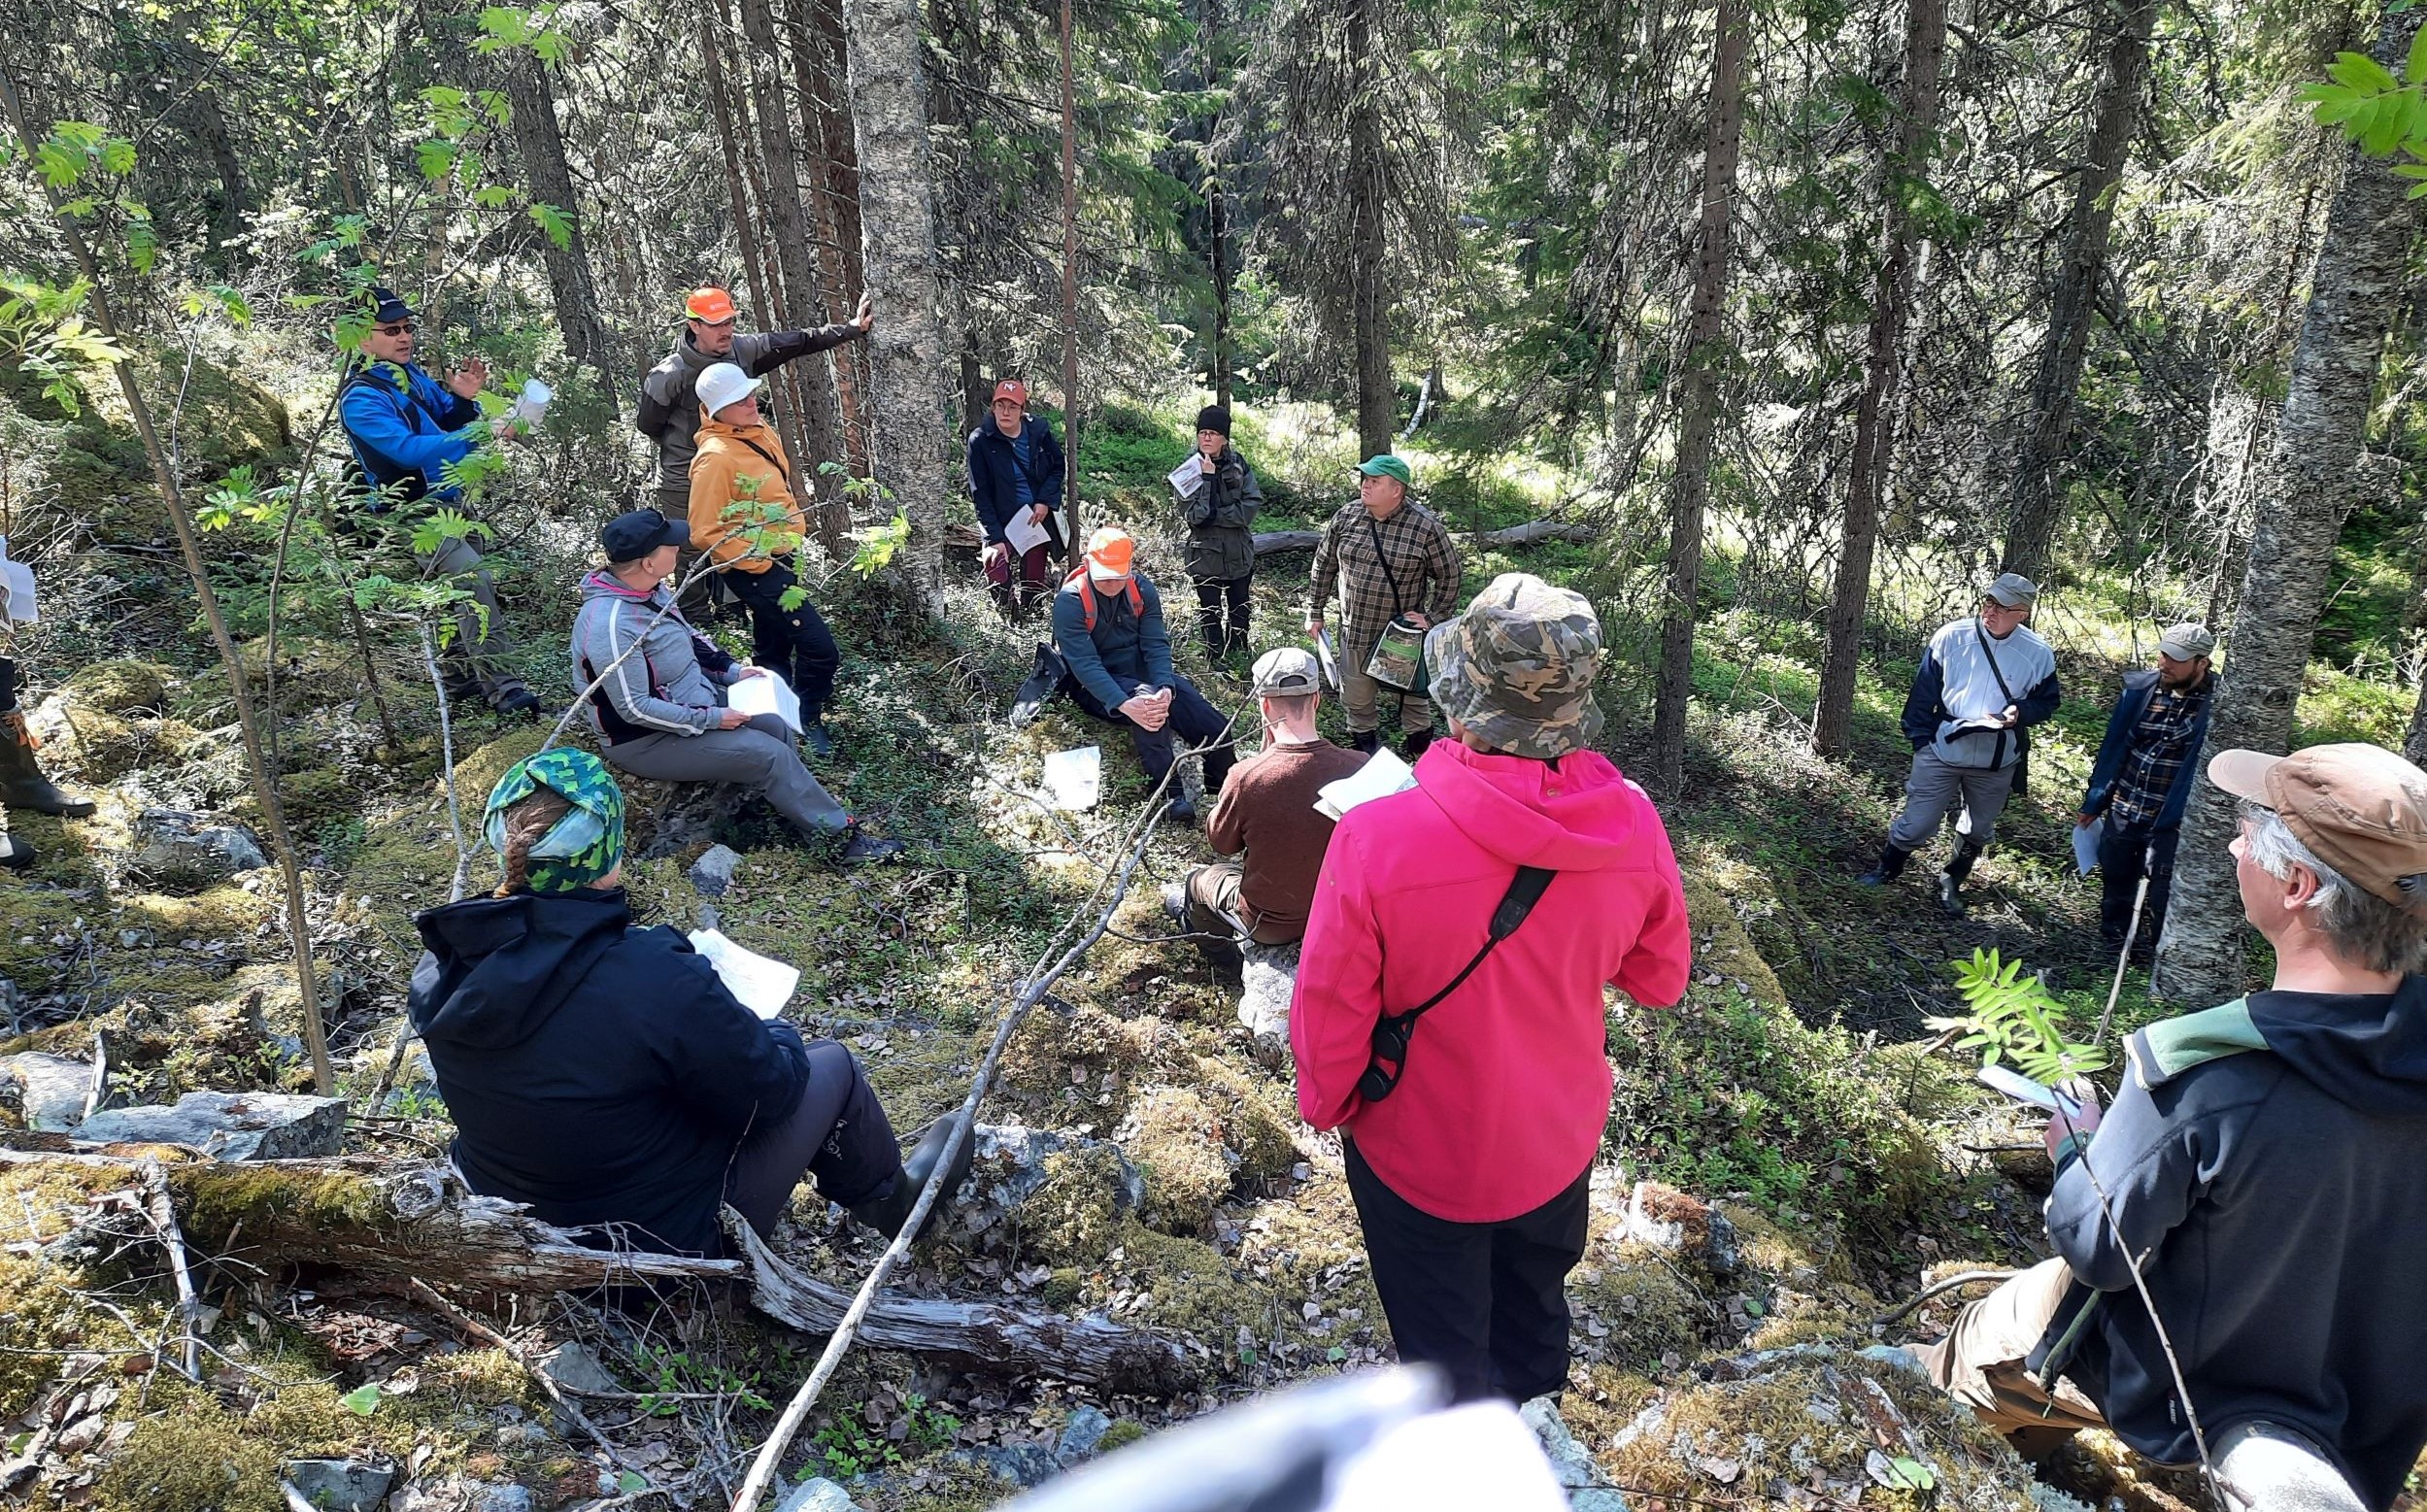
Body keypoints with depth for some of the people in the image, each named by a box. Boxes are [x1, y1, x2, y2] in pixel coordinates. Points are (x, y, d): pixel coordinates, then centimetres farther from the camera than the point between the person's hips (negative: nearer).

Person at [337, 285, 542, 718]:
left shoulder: (411, 373, 6)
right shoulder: (360, 398, -18)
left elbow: (444, 425, 17)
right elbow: (408, 449, -31)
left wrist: (463, 399, -5)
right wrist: (478, 436, -40)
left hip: (446, 500, 8)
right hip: (411, 514, -8)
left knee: (455, 589, 16)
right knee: (475, 579, -22)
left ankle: (460, 678, 29)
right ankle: (502, 687, -24)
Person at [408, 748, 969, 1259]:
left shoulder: (440, 964, -14)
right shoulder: (657, 981, -35)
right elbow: (767, 1092, -19)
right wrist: (777, 1036, 3)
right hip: (665, 1242, -6)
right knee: (831, 1064, 9)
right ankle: (894, 1199, 38)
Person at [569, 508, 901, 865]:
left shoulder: (649, 589, -3)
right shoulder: (612, 624, -31)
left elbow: (687, 639, 15)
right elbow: (635, 709, -28)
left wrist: (731, 670, 4)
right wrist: (712, 719, -22)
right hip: (646, 739, -9)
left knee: (775, 726, 4)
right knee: (768, 754, -13)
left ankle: (803, 814, 17)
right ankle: (842, 834, -1)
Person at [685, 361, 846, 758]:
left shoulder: (763, 432, 4)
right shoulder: (715, 457, -22)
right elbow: (705, 533, -21)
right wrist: (757, 562, -18)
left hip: (781, 559, 9)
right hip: (753, 570, -9)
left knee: (773, 650, 19)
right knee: (820, 647, -11)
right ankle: (808, 721, 8)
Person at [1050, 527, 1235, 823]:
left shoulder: (1142, 590, -3)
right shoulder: (1069, 601, -17)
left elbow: (1157, 646, -10)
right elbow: (1085, 663, -26)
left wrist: (1165, 687, -32)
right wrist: (1124, 704, -41)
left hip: (1142, 674, 5)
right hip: (1094, 687, -4)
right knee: (1144, 700, -39)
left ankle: (1224, 788, 5)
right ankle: (1171, 793, -32)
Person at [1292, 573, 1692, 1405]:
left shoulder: (1376, 838, -35)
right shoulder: (1633, 824, -22)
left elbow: (1331, 1014, -22)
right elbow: (1659, 980, -5)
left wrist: (1328, 1107, -1)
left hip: (1420, 1152, -4)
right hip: (1559, 1140, 4)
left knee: (1445, 1349, 24)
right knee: (1536, 1295, 34)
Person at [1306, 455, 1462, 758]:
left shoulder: (1426, 526, -16)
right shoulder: (1346, 516, -5)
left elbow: (1448, 576, -6)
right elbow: (1324, 565, 6)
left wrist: (1433, 618, -11)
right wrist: (1316, 613, 8)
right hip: (1354, 629, 3)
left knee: (1412, 693, 16)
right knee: (1357, 698, 17)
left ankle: (1421, 750, 38)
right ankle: (1365, 742, 41)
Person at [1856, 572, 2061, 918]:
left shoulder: (2038, 653, -9)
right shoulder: (1951, 636, -12)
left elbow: (2047, 700, 4)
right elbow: (1924, 690, -3)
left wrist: (2020, 712, -18)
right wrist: (1920, 737, -4)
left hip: (1997, 763, 2)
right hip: (1941, 752, -1)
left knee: (1976, 831, 18)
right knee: (1916, 823, 5)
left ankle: (1952, 883, 40)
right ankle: (1887, 869, 30)